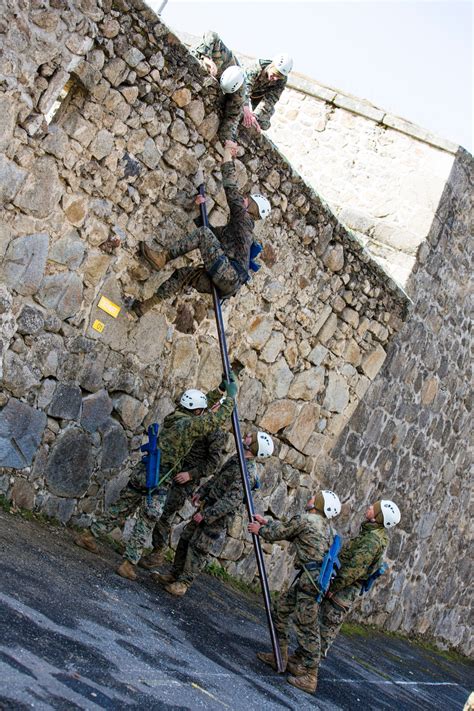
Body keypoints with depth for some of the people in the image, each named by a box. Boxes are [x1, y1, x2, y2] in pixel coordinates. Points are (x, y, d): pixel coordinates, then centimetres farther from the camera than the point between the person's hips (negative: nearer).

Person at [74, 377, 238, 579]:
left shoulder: (174, 418, 10)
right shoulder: (189, 425, -15)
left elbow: (201, 407, 25)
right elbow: (217, 419, -9)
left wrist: (220, 390, 23)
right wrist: (231, 396, 3)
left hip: (141, 471, 8)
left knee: (121, 508, 20)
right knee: (146, 522, 0)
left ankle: (88, 536, 28)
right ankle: (128, 563, 0)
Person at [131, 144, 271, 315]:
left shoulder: (243, 218, 6)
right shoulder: (234, 227, 30)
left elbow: (231, 189, -1)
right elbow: (210, 231, 40)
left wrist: (227, 158, 7)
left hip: (230, 276, -9)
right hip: (229, 284, 9)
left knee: (203, 233, -9)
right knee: (182, 273, 8)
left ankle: (162, 258, -12)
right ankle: (147, 305, 6)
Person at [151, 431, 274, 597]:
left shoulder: (247, 472, -25)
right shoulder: (237, 458, 5)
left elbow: (231, 501, -28)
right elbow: (217, 477, 20)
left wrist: (206, 514, -25)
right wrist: (201, 492, 16)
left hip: (219, 516, -9)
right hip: (208, 506, 9)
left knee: (198, 547, -6)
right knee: (185, 538, 12)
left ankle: (183, 583, 5)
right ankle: (174, 575, 24)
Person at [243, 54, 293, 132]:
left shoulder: (282, 80, -28)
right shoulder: (256, 68, -40)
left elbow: (270, 99, -32)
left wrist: (255, 116, -47)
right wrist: (246, 112, -68)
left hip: (261, 98, 2)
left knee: (263, 125, -5)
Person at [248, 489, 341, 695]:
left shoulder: (304, 519, -10)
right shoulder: (325, 526, 18)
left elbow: (280, 533, 3)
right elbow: (288, 530, 28)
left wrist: (260, 529, 21)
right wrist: (266, 522, 31)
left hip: (310, 578, -10)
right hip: (310, 577, 10)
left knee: (307, 627, -6)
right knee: (280, 609, 20)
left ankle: (309, 678, -2)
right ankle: (280, 657, 28)